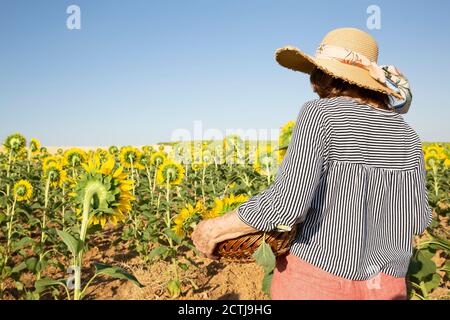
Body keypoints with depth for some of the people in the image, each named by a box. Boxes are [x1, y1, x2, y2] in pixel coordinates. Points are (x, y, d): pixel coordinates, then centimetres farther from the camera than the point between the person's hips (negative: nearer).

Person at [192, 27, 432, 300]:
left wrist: (215, 229, -13)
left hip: (316, 277, -5)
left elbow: (287, 203, -27)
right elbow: (417, 220, 5)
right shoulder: (406, 133, 2)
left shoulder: (319, 114, -15)